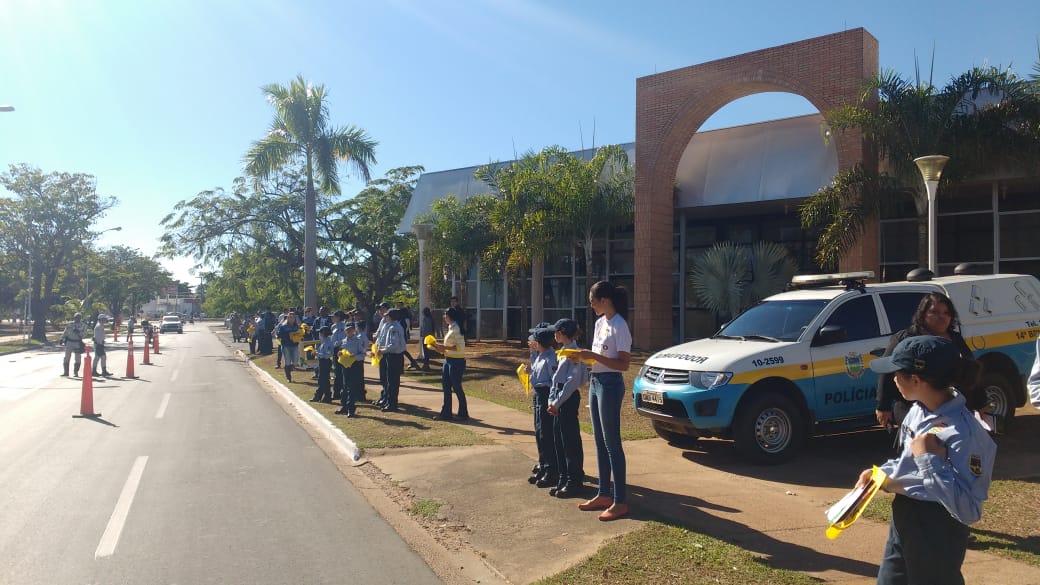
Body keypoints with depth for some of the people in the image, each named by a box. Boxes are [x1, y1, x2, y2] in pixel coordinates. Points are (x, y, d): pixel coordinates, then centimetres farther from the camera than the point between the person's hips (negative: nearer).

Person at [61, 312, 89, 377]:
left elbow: (84, 335, -3)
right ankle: (65, 372, 10)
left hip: (78, 343, -2)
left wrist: (79, 332, -19)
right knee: (67, 358, 2)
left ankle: (76, 372, 11)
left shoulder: (83, 325, 2)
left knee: (78, 359, 1)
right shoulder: (69, 324, 9)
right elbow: (65, 332, 17)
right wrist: (62, 339, 11)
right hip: (69, 342, 2)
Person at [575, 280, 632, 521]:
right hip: (596, 382, 9)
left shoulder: (619, 326, -15)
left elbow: (623, 364, -19)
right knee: (600, 443, 15)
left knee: (612, 444, -3)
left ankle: (619, 502, 5)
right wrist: (582, 356, -1)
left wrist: (593, 356, -22)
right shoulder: (600, 323, 11)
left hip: (610, 385, -9)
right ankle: (604, 494, 25)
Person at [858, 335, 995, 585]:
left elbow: (968, 511, -30)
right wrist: (881, 473, -1)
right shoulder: (919, 410, 0)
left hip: (936, 532, -8)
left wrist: (929, 459, -31)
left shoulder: (963, 431, -27)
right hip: (903, 520, 8)